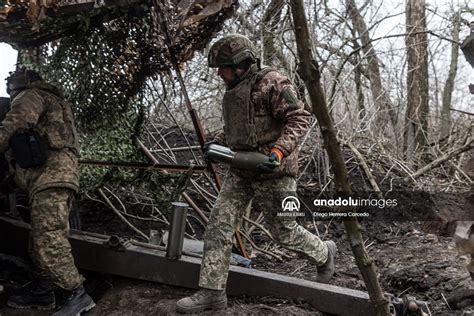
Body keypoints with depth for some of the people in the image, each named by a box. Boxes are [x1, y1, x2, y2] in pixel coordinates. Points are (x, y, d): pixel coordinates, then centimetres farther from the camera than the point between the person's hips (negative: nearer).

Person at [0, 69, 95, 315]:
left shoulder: (31, 96, 3)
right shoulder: (53, 101, 31)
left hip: (50, 176, -10)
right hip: (52, 175, 10)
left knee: (48, 238, -14)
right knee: (41, 237, 13)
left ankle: (77, 295, -13)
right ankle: (42, 292, 20)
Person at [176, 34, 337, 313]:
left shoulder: (273, 82, -12)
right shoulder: (233, 91, 14)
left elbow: (300, 118, -17)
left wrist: (279, 150, -29)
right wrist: (217, 143, 9)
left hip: (273, 172, -7)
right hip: (240, 172, 8)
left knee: (284, 231, 6)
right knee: (219, 224, -2)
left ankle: (324, 253, 36)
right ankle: (212, 291, 6)